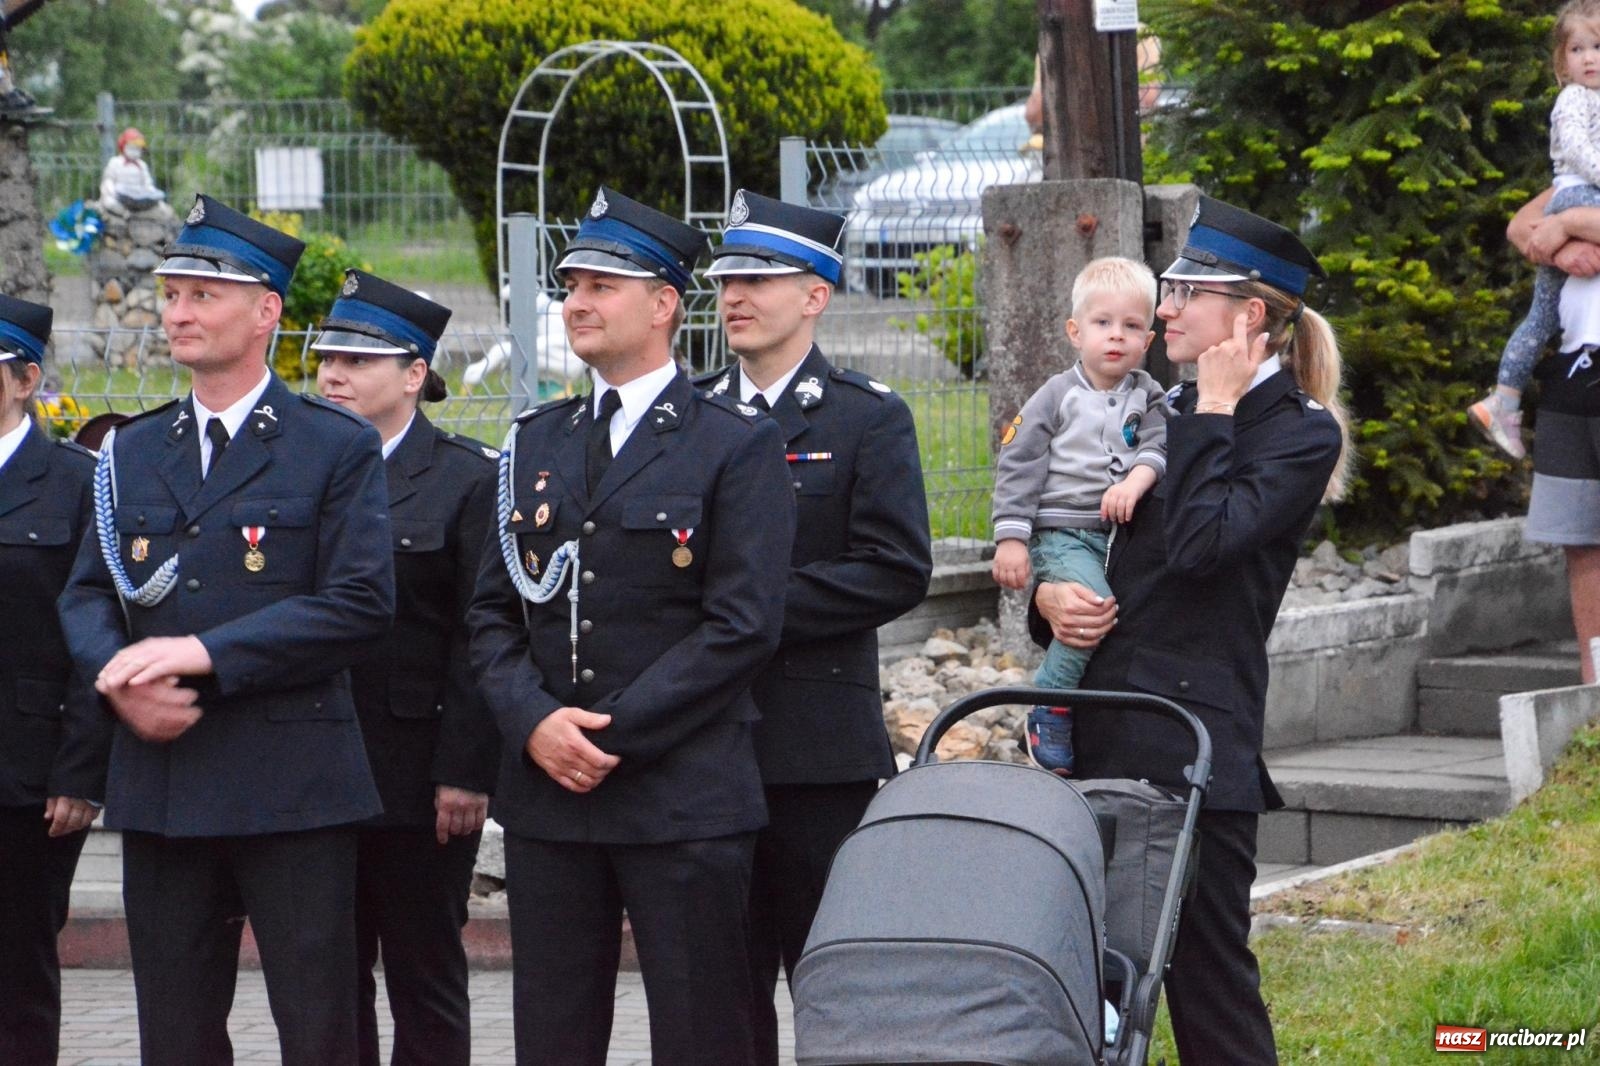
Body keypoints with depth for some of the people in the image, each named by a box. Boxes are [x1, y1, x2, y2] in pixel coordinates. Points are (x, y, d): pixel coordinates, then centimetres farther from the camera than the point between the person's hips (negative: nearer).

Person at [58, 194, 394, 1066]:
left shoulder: (337, 448, 0)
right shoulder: (133, 452, 15)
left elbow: (361, 603, -9)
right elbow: (85, 594, 14)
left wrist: (206, 652, -16)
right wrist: (118, 674, -9)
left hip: (292, 791, -5)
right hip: (159, 787, 5)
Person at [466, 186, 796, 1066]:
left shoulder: (736, 444, -1)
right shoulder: (535, 441, 15)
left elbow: (742, 627, -10)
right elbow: (492, 609, 13)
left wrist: (611, 732, -14)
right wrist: (535, 722, -7)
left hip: (684, 798, -5)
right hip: (545, 794, 5)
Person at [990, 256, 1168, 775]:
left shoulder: (1148, 397, 14)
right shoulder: (1057, 397, 4)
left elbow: (1159, 445, 0)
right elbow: (1017, 466, 1)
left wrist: (1137, 480, -22)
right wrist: (1010, 538, -7)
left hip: (1124, 535, 4)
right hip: (1063, 533, -4)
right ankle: (1049, 710, -14)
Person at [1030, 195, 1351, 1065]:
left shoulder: (1301, 431, -3)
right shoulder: (1160, 413, 17)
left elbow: (1202, 542, -18)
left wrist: (1215, 411, -8)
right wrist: (1048, 594, 3)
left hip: (1194, 740, -7)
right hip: (1098, 726, 7)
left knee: (1204, 965, -5)